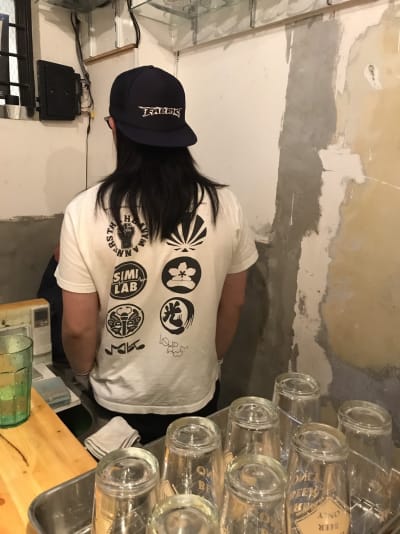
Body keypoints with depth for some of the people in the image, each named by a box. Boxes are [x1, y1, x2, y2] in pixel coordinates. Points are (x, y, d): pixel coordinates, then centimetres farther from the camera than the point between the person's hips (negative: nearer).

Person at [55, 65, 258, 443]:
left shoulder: (85, 212, -21)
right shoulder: (224, 205, -14)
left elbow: (77, 328, -15)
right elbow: (232, 305, -4)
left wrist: (85, 376, 7)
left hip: (120, 402, -1)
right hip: (197, 395, 2)